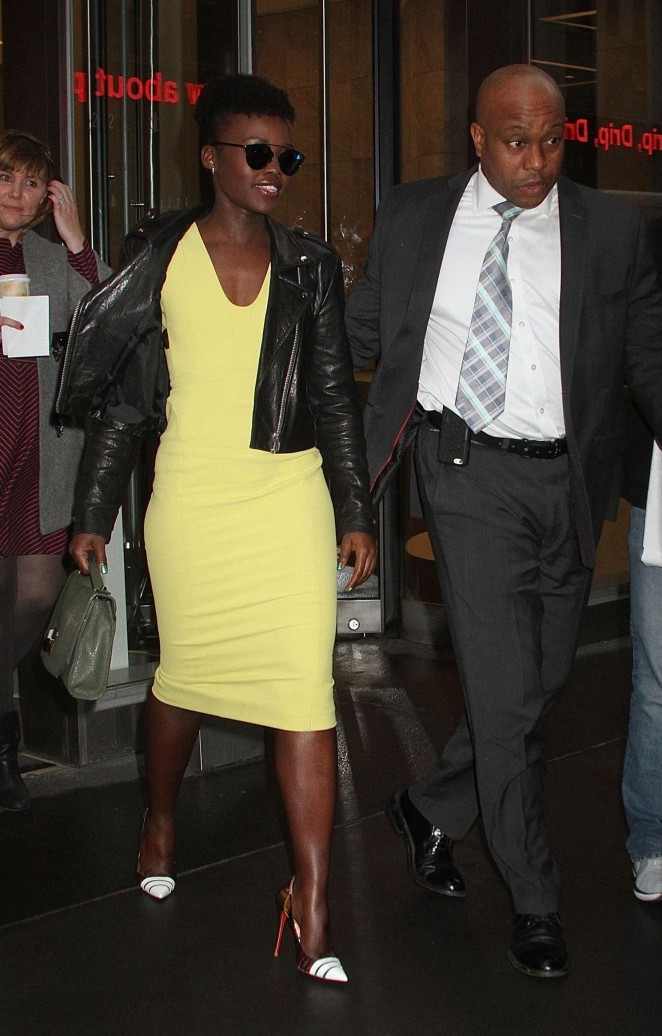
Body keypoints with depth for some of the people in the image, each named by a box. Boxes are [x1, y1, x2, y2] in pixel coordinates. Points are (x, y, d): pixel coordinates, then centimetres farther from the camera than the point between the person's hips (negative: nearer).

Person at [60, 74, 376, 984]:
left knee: (306, 688, -7)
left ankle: (312, 904, -1)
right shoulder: (161, 253, 1)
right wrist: (94, 514, 2)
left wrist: (357, 514, 4)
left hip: (292, 496, 1)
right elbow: (119, 392, 3)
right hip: (190, 500, 0)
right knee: (184, 673, 14)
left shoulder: (309, 266, 5)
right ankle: (160, 821, 44)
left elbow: (335, 395, 8)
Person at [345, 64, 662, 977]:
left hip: (569, 481, 3)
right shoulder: (413, 216, 5)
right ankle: (536, 906, 12)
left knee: (540, 686, 11)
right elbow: (359, 336, 12)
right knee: (505, 692, -4)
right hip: (470, 469, -2)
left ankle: (431, 810, 37)